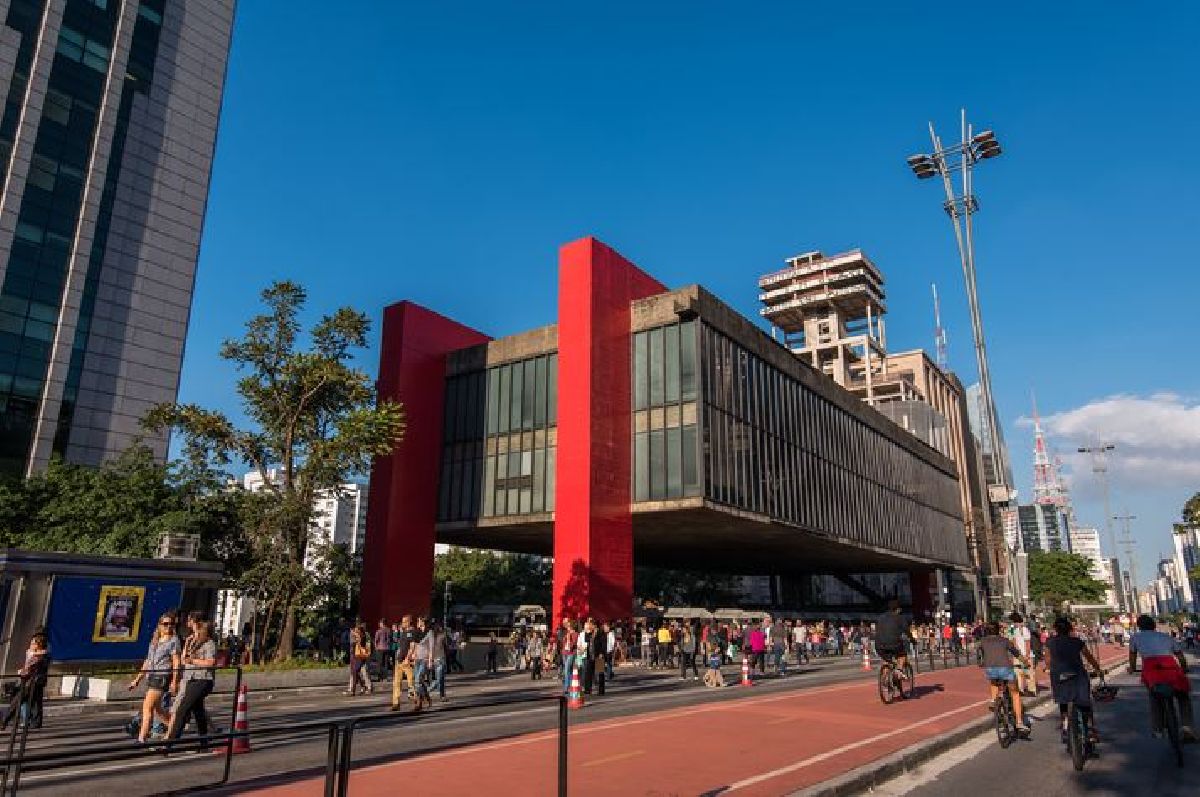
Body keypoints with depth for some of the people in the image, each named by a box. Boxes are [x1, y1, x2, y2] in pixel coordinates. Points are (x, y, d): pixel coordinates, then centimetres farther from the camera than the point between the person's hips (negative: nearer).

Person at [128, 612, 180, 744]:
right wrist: (137, 679, 19)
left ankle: (142, 739, -8)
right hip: (151, 677, 8)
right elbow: (147, 662, 21)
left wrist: (174, 681, -16)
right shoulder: (154, 641, 17)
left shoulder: (174, 640, -3)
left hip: (163, 677, -8)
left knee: (147, 707, -11)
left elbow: (176, 662, -9)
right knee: (157, 708, 13)